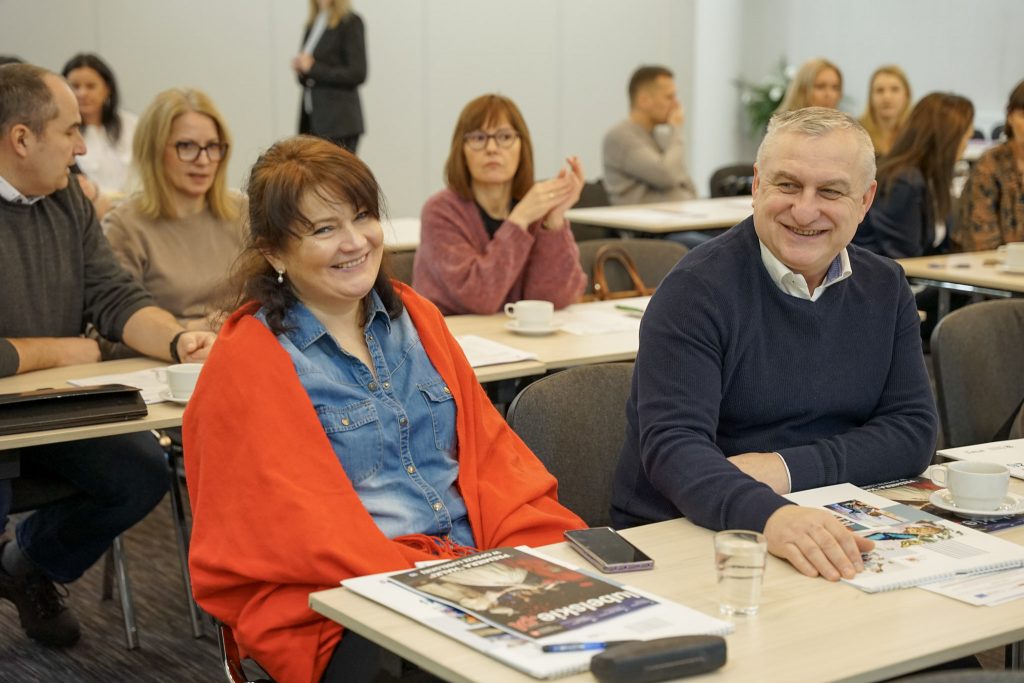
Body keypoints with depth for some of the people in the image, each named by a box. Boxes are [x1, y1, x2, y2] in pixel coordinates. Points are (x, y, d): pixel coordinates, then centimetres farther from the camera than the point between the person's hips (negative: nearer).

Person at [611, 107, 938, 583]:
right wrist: (767, 514, -41)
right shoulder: (697, 289, -10)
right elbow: (672, 444, -21)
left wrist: (788, 468, -13)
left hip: (831, 538, 5)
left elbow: (913, 429, 4)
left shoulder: (884, 289, 9)